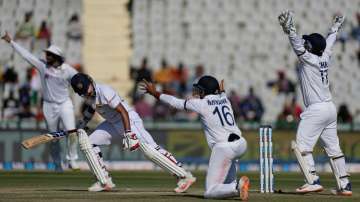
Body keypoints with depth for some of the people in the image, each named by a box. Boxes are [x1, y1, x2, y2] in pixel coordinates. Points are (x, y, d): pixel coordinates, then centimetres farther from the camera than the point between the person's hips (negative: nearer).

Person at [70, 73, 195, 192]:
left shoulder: (104, 92, -25)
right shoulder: (87, 95, -1)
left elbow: (123, 111, -28)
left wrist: (128, 134, -35)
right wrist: (81, 125, 13)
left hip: (129, 119, -9)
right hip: (112, 123, 9)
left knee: (150, 150, -19)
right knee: (87, 142, 2)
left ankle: (185, 177, -20)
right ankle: (104, 182, 7)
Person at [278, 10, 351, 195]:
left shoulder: (308, 59, -11)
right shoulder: (324, 58, 9)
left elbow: (297, 44, -25)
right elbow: (329, 43, 27)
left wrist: (289, 30, -37)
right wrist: (335, 28, 43)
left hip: (316, 110, -9)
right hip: (330, 108, 9)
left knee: (302, 146, -7)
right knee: (333, 148, 11)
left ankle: (313, 181, -17)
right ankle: (344, 185, 10)